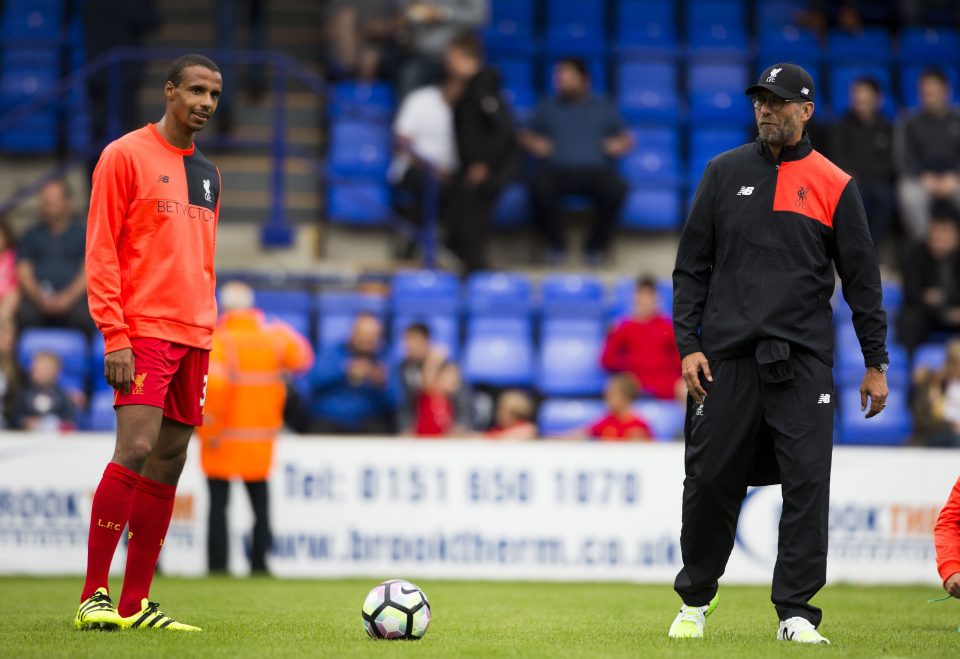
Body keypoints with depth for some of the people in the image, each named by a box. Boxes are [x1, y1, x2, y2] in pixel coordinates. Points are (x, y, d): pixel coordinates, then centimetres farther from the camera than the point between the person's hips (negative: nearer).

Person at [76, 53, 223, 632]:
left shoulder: (208, 173, 19)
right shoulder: (126, 156, -2)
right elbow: (101, 251, -6)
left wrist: (207, 335, 16)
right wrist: (114, 337, -14)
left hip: (193, 337, 7)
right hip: (144, 331, -7)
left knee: (169, 464, 4)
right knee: (135, 449, -17)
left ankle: (135, 603, 7)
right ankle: (94, 598, -13)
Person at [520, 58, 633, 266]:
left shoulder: (604, 106, 23)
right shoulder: (548, 107, 26)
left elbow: (626, 138, 22)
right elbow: (526, 135, 24)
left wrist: (620, 144, -1)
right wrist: (534, 143, 1)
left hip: (596, 170, 0)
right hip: (557, 169, 0)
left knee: (616, 189, -35)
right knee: (540, 187, -36)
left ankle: (596, 246, -14)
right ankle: (555, 243, -14)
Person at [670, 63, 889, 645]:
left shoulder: (835, 186, 5)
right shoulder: (726, 173, 9)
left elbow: (863, 279, 7)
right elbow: (692, 265, 10)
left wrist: (875, 362, 3)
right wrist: (688, 344, 0)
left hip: (803, 361, -1)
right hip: (727, 357, 1)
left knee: (806, 484, -7)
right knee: (710, 480, 3)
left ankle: (796, 612, -2)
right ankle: (695, 599, 21)